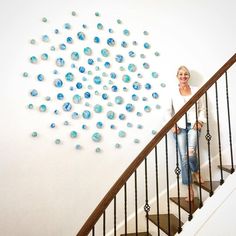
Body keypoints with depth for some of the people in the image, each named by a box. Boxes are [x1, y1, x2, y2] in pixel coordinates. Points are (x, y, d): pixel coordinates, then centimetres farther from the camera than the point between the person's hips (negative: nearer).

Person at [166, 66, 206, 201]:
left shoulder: (196, 91, 9)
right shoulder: (173, 93, 7)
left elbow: (202, 109, 11)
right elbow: (169, 111, 8)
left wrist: (200, 121, -4)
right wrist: (172, 125, -4)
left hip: (193, 125, 0)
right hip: (179, 127, 1)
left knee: (191, 152, -23)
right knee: (184, 157, -3)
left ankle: (196, 171, 13)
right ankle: (190, 189, 9)